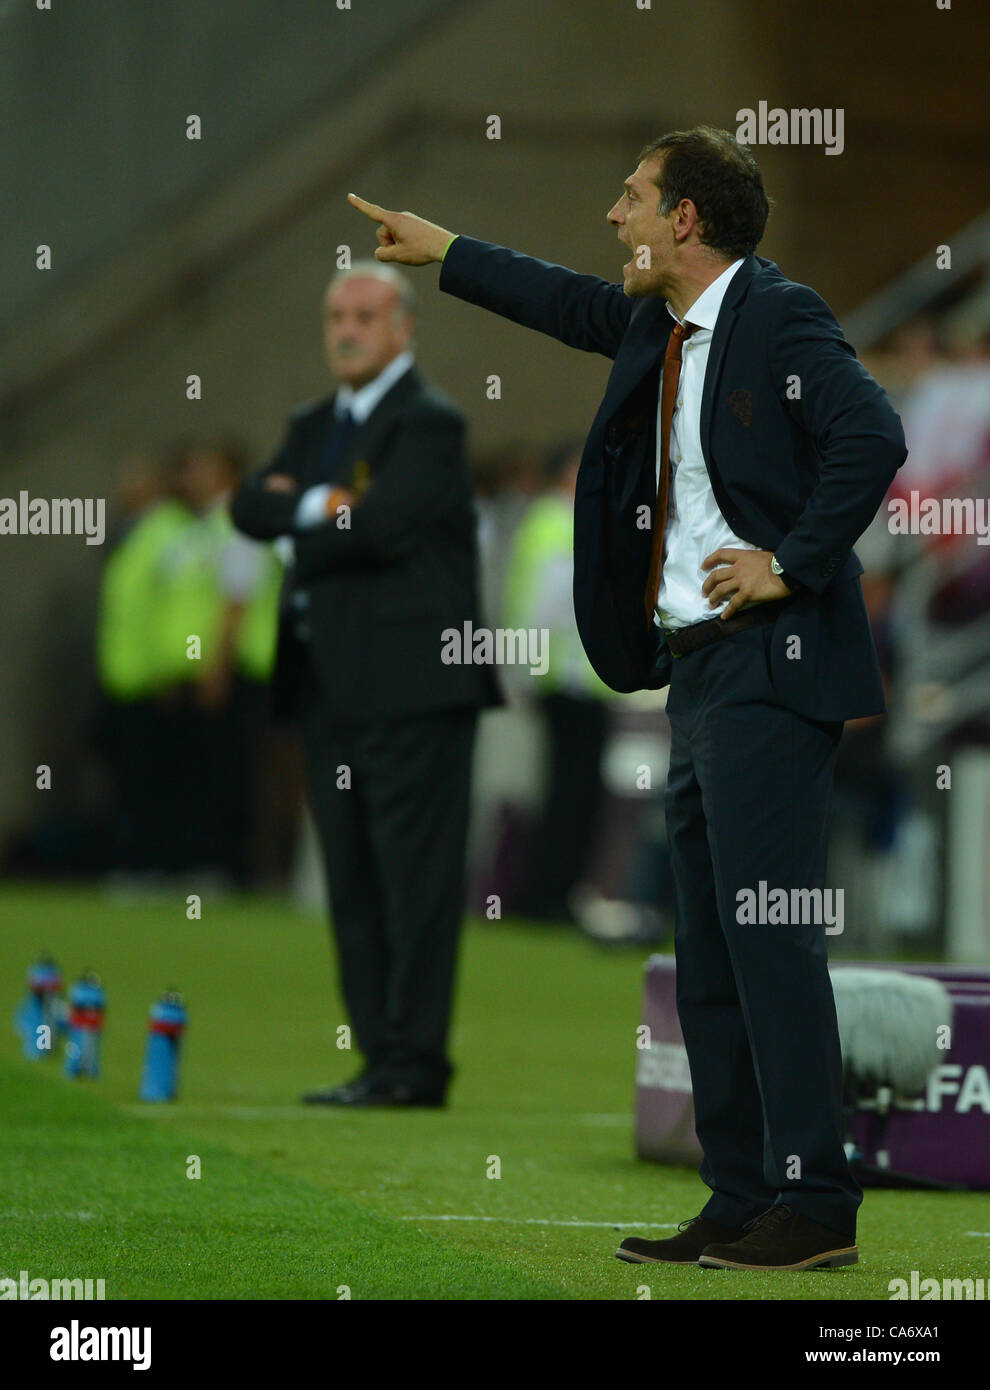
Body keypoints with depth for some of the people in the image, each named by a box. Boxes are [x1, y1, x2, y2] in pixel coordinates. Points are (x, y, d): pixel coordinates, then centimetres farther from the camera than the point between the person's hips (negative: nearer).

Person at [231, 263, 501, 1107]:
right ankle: (382, 1059, 11)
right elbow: (252, 508, 9)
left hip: (409, 686, -9)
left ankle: (416, 1062, -8)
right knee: (354, 880, 8)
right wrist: (319, 506, -10)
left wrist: (297, 514, -3)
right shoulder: (315, 426, 20)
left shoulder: (430, 422, -6)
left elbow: (384, 523, -19)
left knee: (414, 873, -8)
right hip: (330, 683, 9)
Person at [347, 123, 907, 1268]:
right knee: (709, 956, 9)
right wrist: (437, 251, 46)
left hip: (765, 663, -10)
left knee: (770, 940, -12)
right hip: (696, 674, 10)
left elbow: (871, 437, -22)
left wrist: (794, 565, -18)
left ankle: (814, 1207, -10)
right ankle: (741, 1205, 13)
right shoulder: (662, 329, 17)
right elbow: (578, 308, 37)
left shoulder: (778, 316, -10)